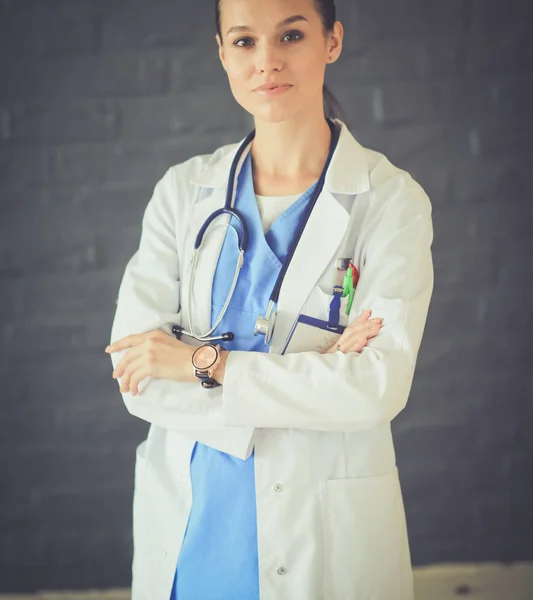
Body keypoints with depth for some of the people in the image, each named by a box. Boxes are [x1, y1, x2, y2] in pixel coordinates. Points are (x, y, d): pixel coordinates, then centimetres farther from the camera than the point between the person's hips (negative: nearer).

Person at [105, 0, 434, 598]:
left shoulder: (391, 200, -6)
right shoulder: (183, 190, 2)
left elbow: (381, 383, -16)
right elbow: (135, 375, -6)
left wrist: (203, 362, -15)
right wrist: (314, 375, -15)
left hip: (326, 532, -2)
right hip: (187, 521, 2)